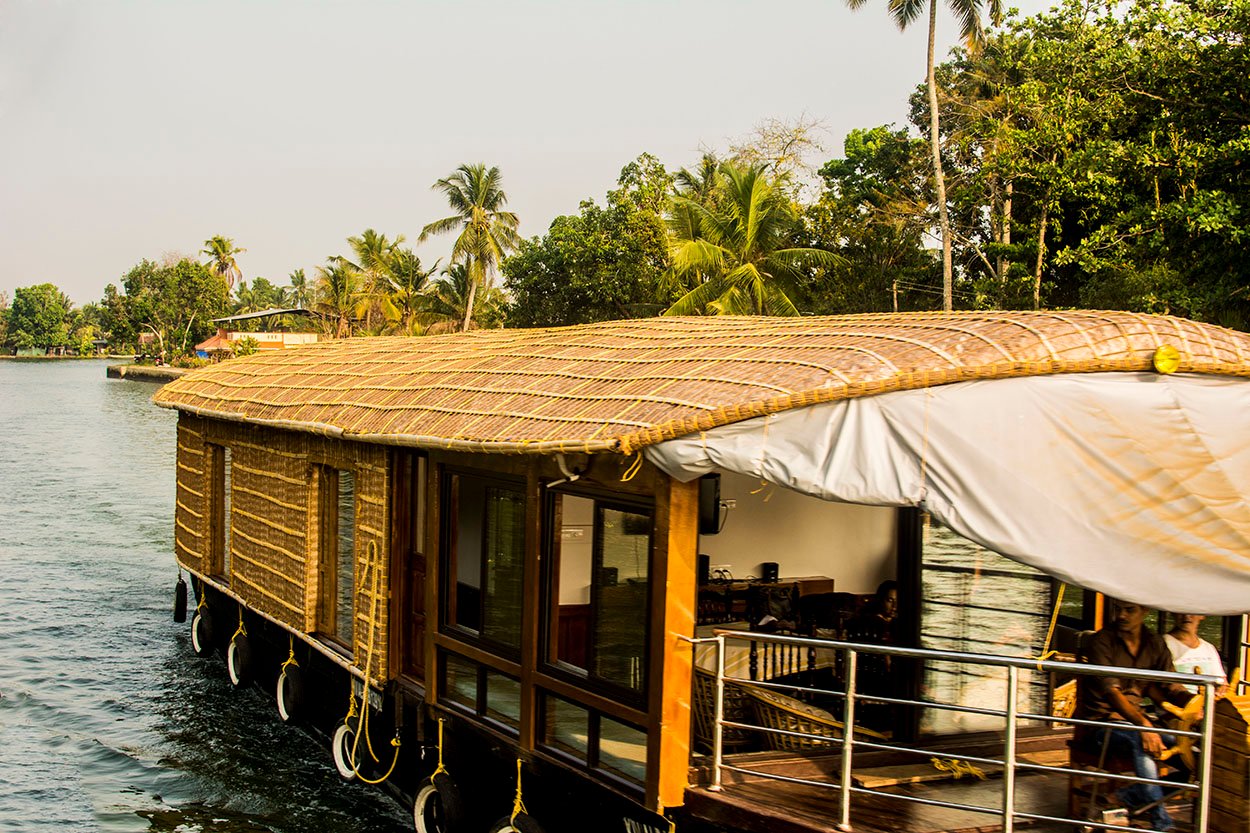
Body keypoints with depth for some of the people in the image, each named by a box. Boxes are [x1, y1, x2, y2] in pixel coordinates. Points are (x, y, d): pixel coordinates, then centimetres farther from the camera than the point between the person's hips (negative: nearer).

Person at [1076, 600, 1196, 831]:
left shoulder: (1155, 644, 9)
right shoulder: (1100, 643, -10)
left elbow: (1171, 686, 2)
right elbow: (1110, 691, -23)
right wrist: (1143, 725, -38)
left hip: (1137, 719, 6)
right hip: (1100, 723, -6)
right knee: (1142, 743, -37)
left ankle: (1132, 795, -12)